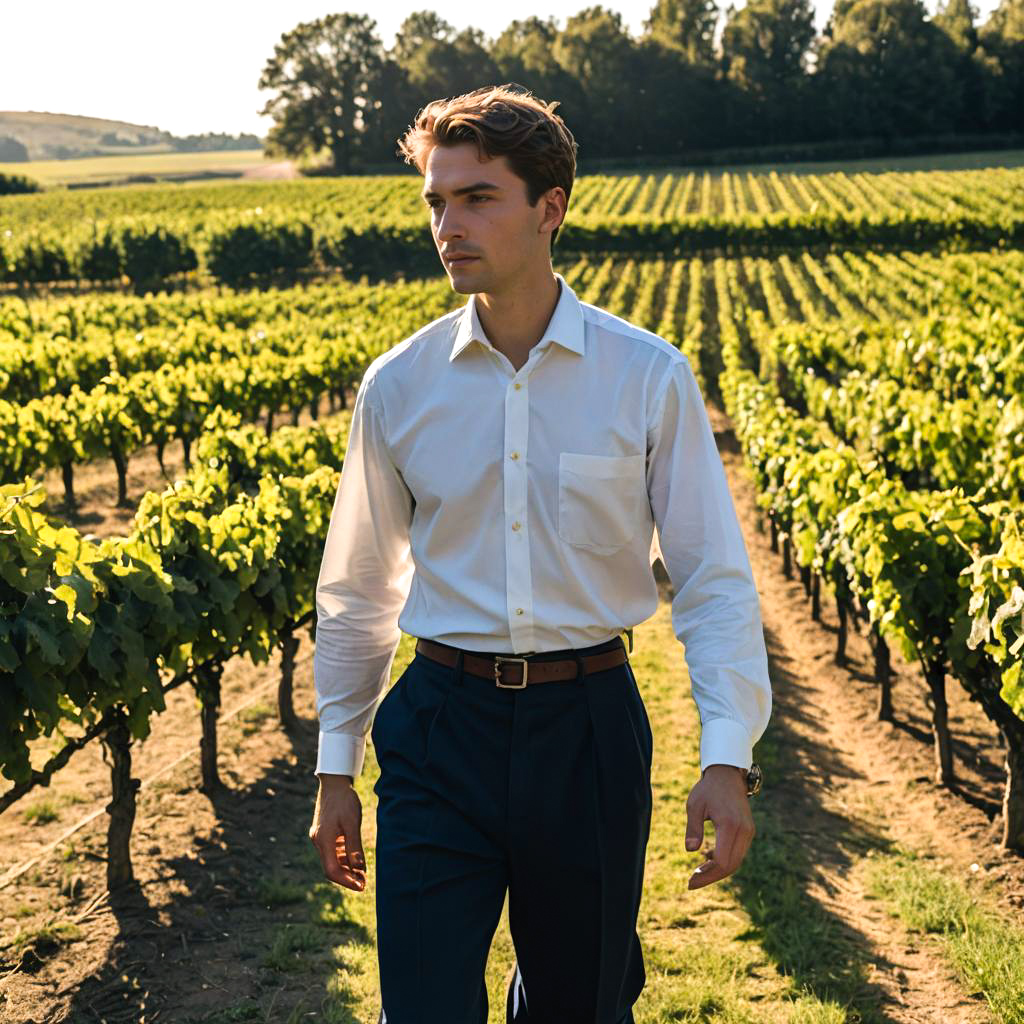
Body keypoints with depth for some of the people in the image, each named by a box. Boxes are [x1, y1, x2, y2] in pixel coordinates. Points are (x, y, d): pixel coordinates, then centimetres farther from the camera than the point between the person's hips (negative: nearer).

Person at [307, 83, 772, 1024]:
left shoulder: (650, 378, -5)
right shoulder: (397, 388, 0)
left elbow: (713, 579, -3)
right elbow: (357, 592, 10)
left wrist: (728, 756, -14)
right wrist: (335, 768, 12)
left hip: (588, 730, 0)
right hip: (444, 731, 1)